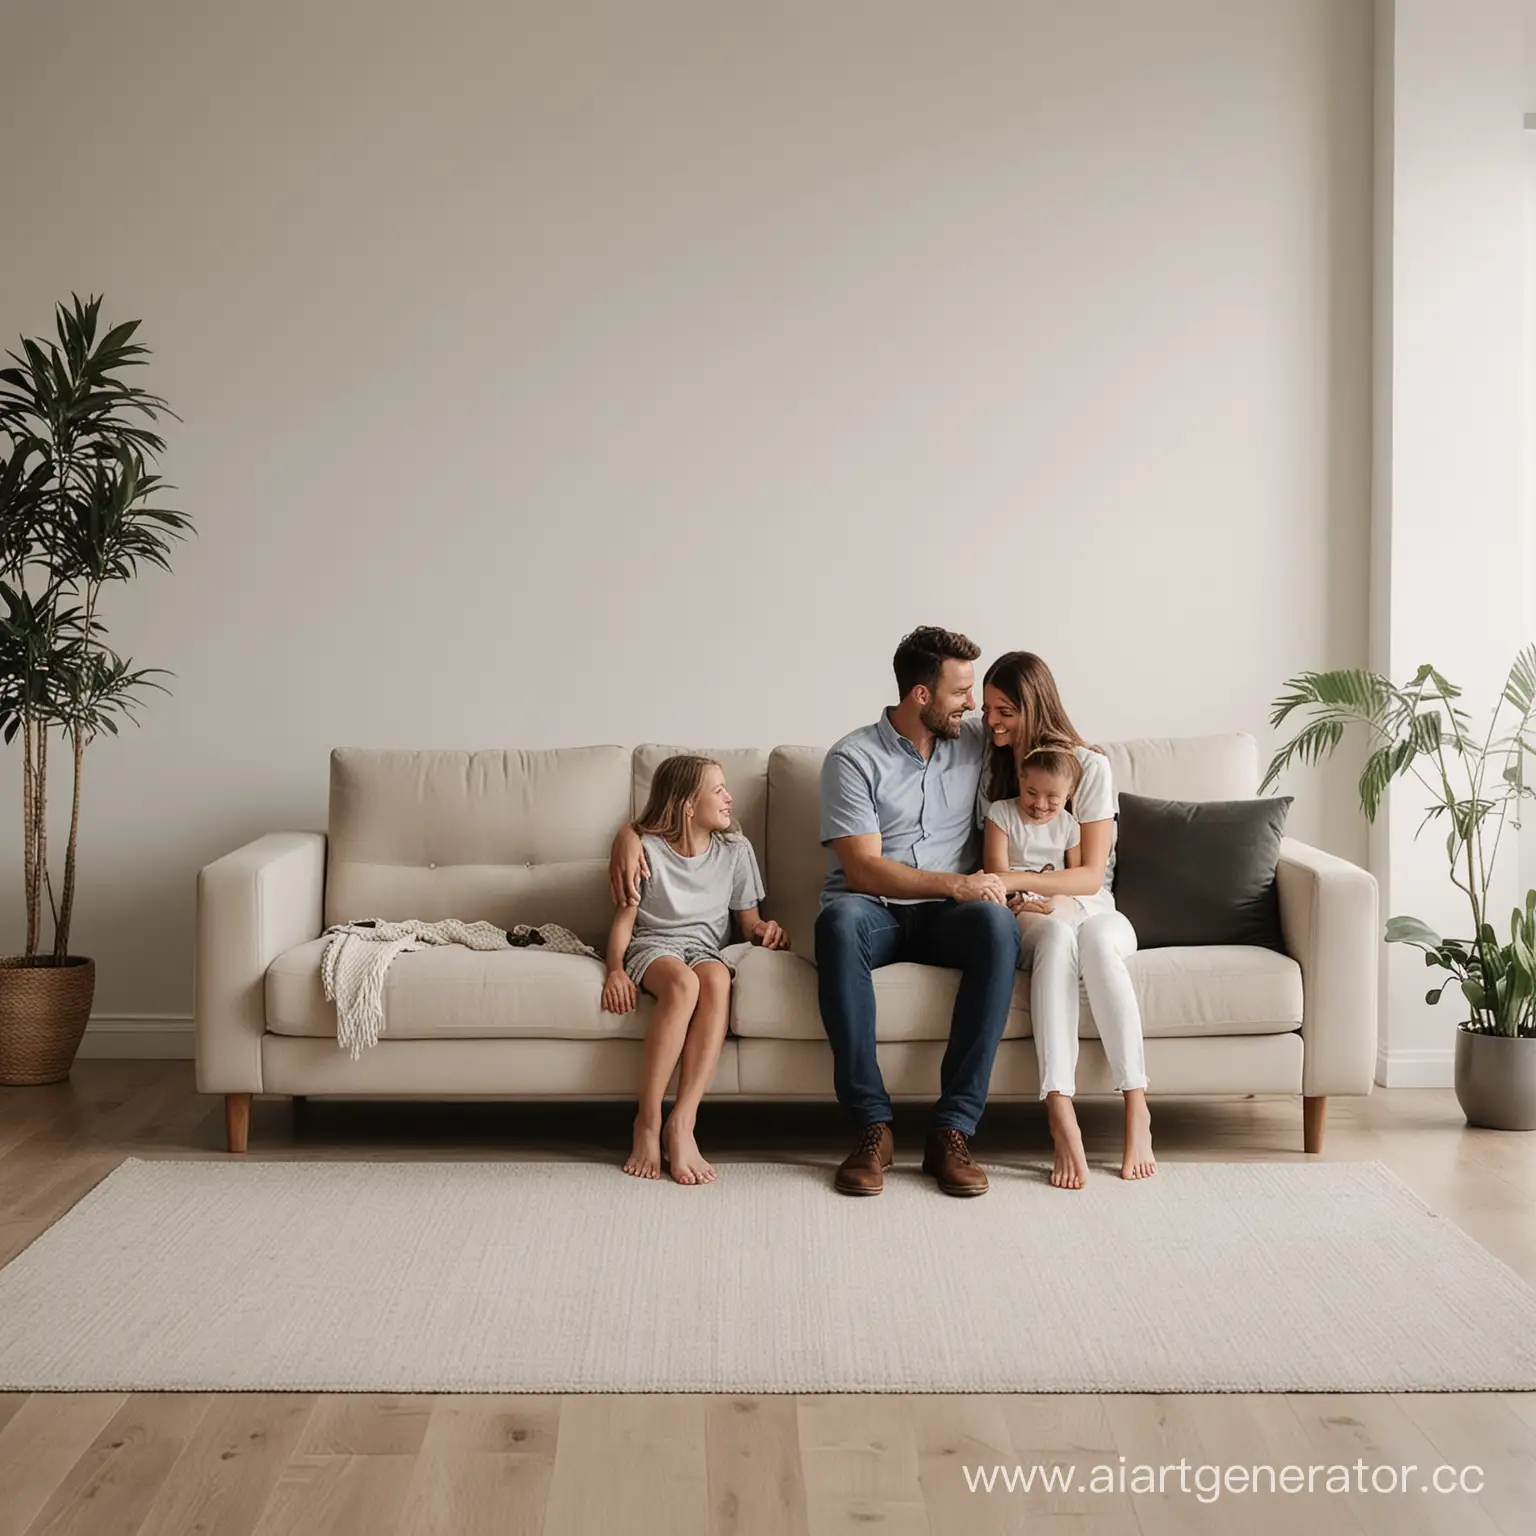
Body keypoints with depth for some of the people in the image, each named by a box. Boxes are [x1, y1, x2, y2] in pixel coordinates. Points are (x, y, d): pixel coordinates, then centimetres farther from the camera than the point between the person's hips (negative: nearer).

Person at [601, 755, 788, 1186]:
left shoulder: (735, 850, 10)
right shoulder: (646, 848, 1)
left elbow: (748, 919, 15)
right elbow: (624, 919, 2)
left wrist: (764, 931, -9)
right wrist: (616, 968, -16)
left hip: (704, 947, 3)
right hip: (652, 945, -2)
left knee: (717, 979, -37)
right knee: (682, 983, -40)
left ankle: (681, 1125, -40)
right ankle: (647, 1123, -32)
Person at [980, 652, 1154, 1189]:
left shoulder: (1089, 767, -4)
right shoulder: (992, 770, 8)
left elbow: (1091, 875, -10)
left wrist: (1013, 880, -25)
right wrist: (1010, 900, -8)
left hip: (1094, 911, -1)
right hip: (1030, 920, 1)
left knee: (1093, 937, -40)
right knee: (1056, 935, -38)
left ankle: (1137, 1110, -38)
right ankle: (1061, 1119, -51)